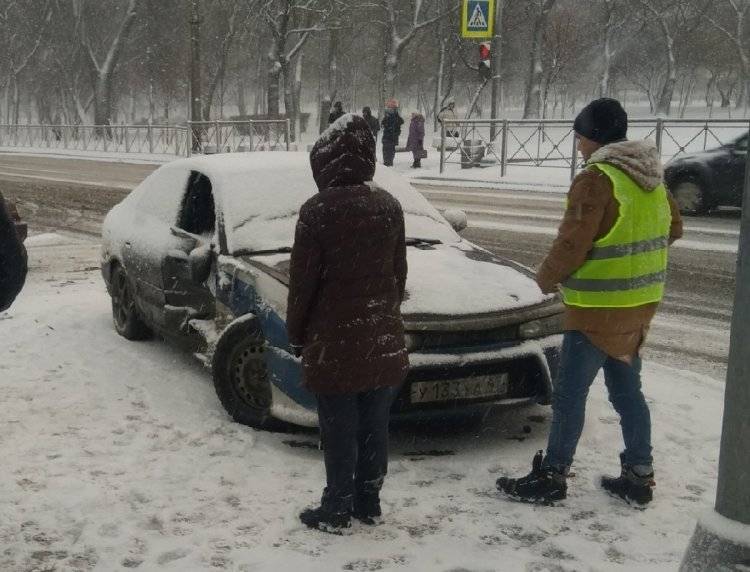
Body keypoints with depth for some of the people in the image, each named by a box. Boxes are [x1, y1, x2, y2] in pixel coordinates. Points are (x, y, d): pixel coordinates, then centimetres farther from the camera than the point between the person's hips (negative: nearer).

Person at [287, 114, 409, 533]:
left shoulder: (318, 211, -14)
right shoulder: (389, 207, 2)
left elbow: (303, 281, -10)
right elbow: (399, 273, 8)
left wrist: (297, 334, 2)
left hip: (334, 342, -5)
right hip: (383, 340, 5)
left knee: (340, 431, 5)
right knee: (374, 427, 14)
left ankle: (336, 511, 15)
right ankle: (369, 503, 26)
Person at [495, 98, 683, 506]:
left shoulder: (597, 180, -19)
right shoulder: (651, 177, 8)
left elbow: (571, 244, -20)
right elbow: (672, 229, 19)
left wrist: (547, 278, -3)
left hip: (600, 308, -8)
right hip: (639, 303, 9)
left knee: (569, 393, 1)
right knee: (627, 390, 16)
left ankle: (551, 476, 10)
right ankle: (639, 477, 22)